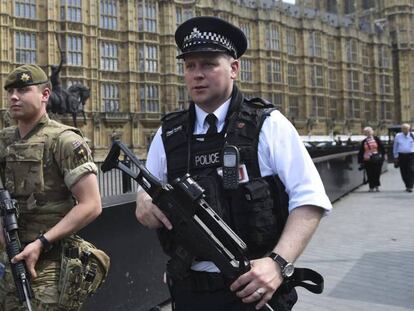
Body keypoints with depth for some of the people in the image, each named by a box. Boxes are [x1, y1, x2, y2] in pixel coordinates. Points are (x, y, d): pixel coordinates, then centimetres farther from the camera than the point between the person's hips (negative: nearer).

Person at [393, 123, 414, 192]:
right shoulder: (398, 136, 7)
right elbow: (395, 147, 13)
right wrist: (395, 157, 10)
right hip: (401, 155, 2)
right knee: (404, 172, 5)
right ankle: (407, 186, 19)